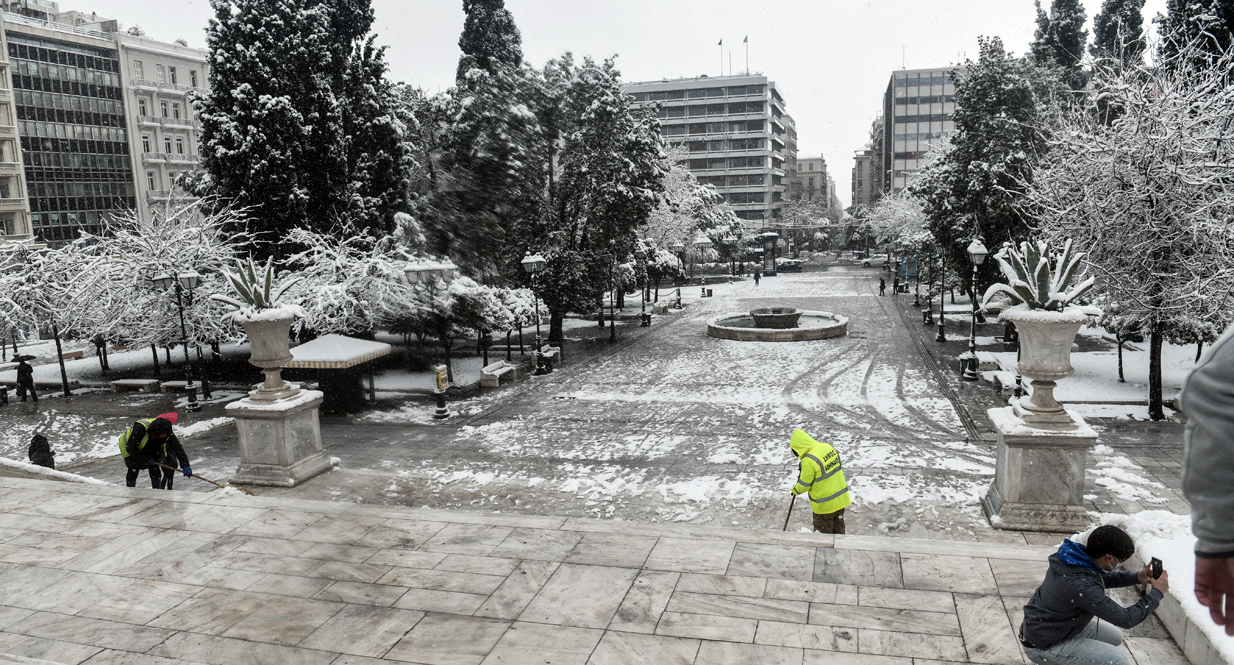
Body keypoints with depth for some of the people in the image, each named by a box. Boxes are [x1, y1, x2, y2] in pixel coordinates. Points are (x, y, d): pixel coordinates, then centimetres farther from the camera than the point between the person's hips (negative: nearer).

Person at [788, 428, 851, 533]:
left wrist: (795, 490, 5)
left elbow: (804, 485, -17)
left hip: (825, 504, -7)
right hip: (841, 499, 7)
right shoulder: (828, 447, -4)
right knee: (838, 529, 22)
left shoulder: (808, 461, -26)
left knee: (823, 532, 12)